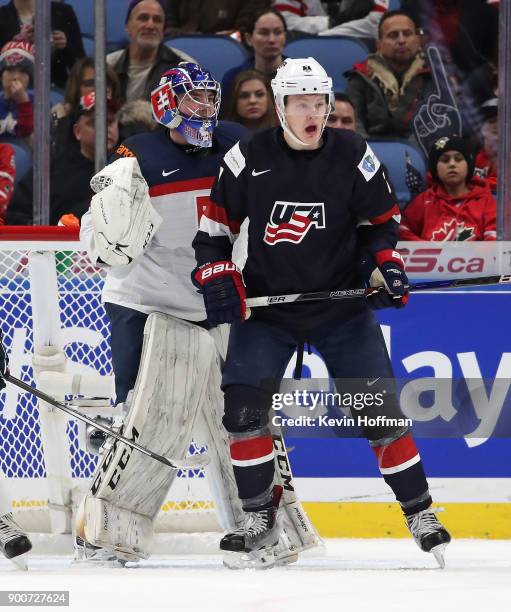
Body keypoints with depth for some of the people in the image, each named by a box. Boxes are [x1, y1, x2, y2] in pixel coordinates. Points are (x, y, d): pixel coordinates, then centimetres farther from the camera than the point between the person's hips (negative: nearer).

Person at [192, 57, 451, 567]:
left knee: (377, 406, -4)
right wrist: (216, 276, -10)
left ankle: (419, 511, 8)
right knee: (243, 404, -12)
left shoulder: (352, 155, -7)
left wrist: (385, 264, -12)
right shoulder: (249, 157, -8)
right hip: (265, 306, 0)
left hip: (342, 305, 0)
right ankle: (259, 519, 2)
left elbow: (379, 218, 4)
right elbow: (216, 222, 1)